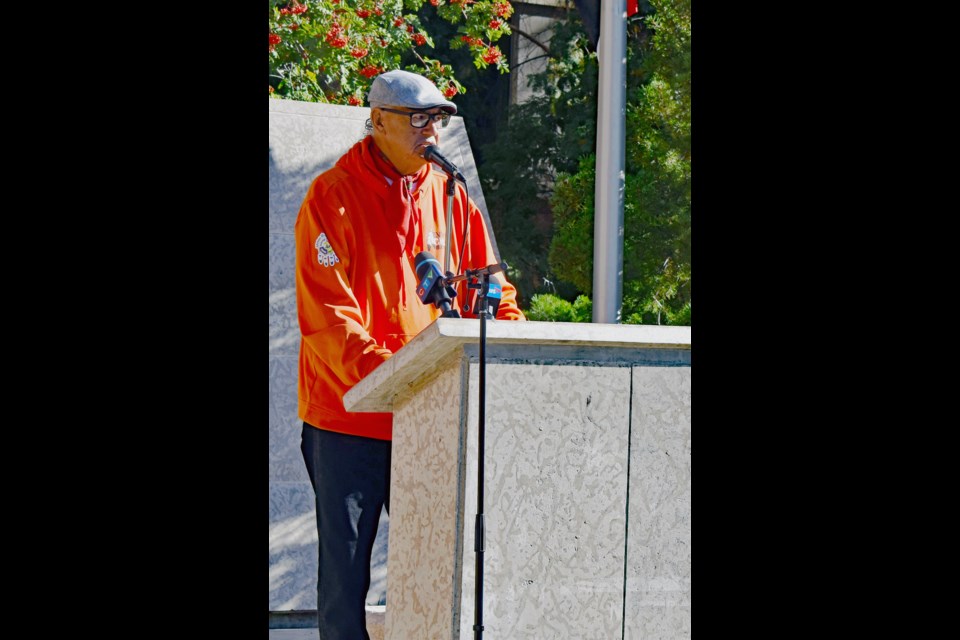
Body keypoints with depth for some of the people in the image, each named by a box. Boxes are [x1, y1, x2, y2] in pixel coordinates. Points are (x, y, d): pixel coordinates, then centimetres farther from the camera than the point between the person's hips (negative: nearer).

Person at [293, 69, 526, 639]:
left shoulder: (449, 196, 10)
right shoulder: (333, 197, -6)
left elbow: (488, 288, 15)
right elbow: (327, 316, -13)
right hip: (348, 415, -4)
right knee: (346, 564, 2)